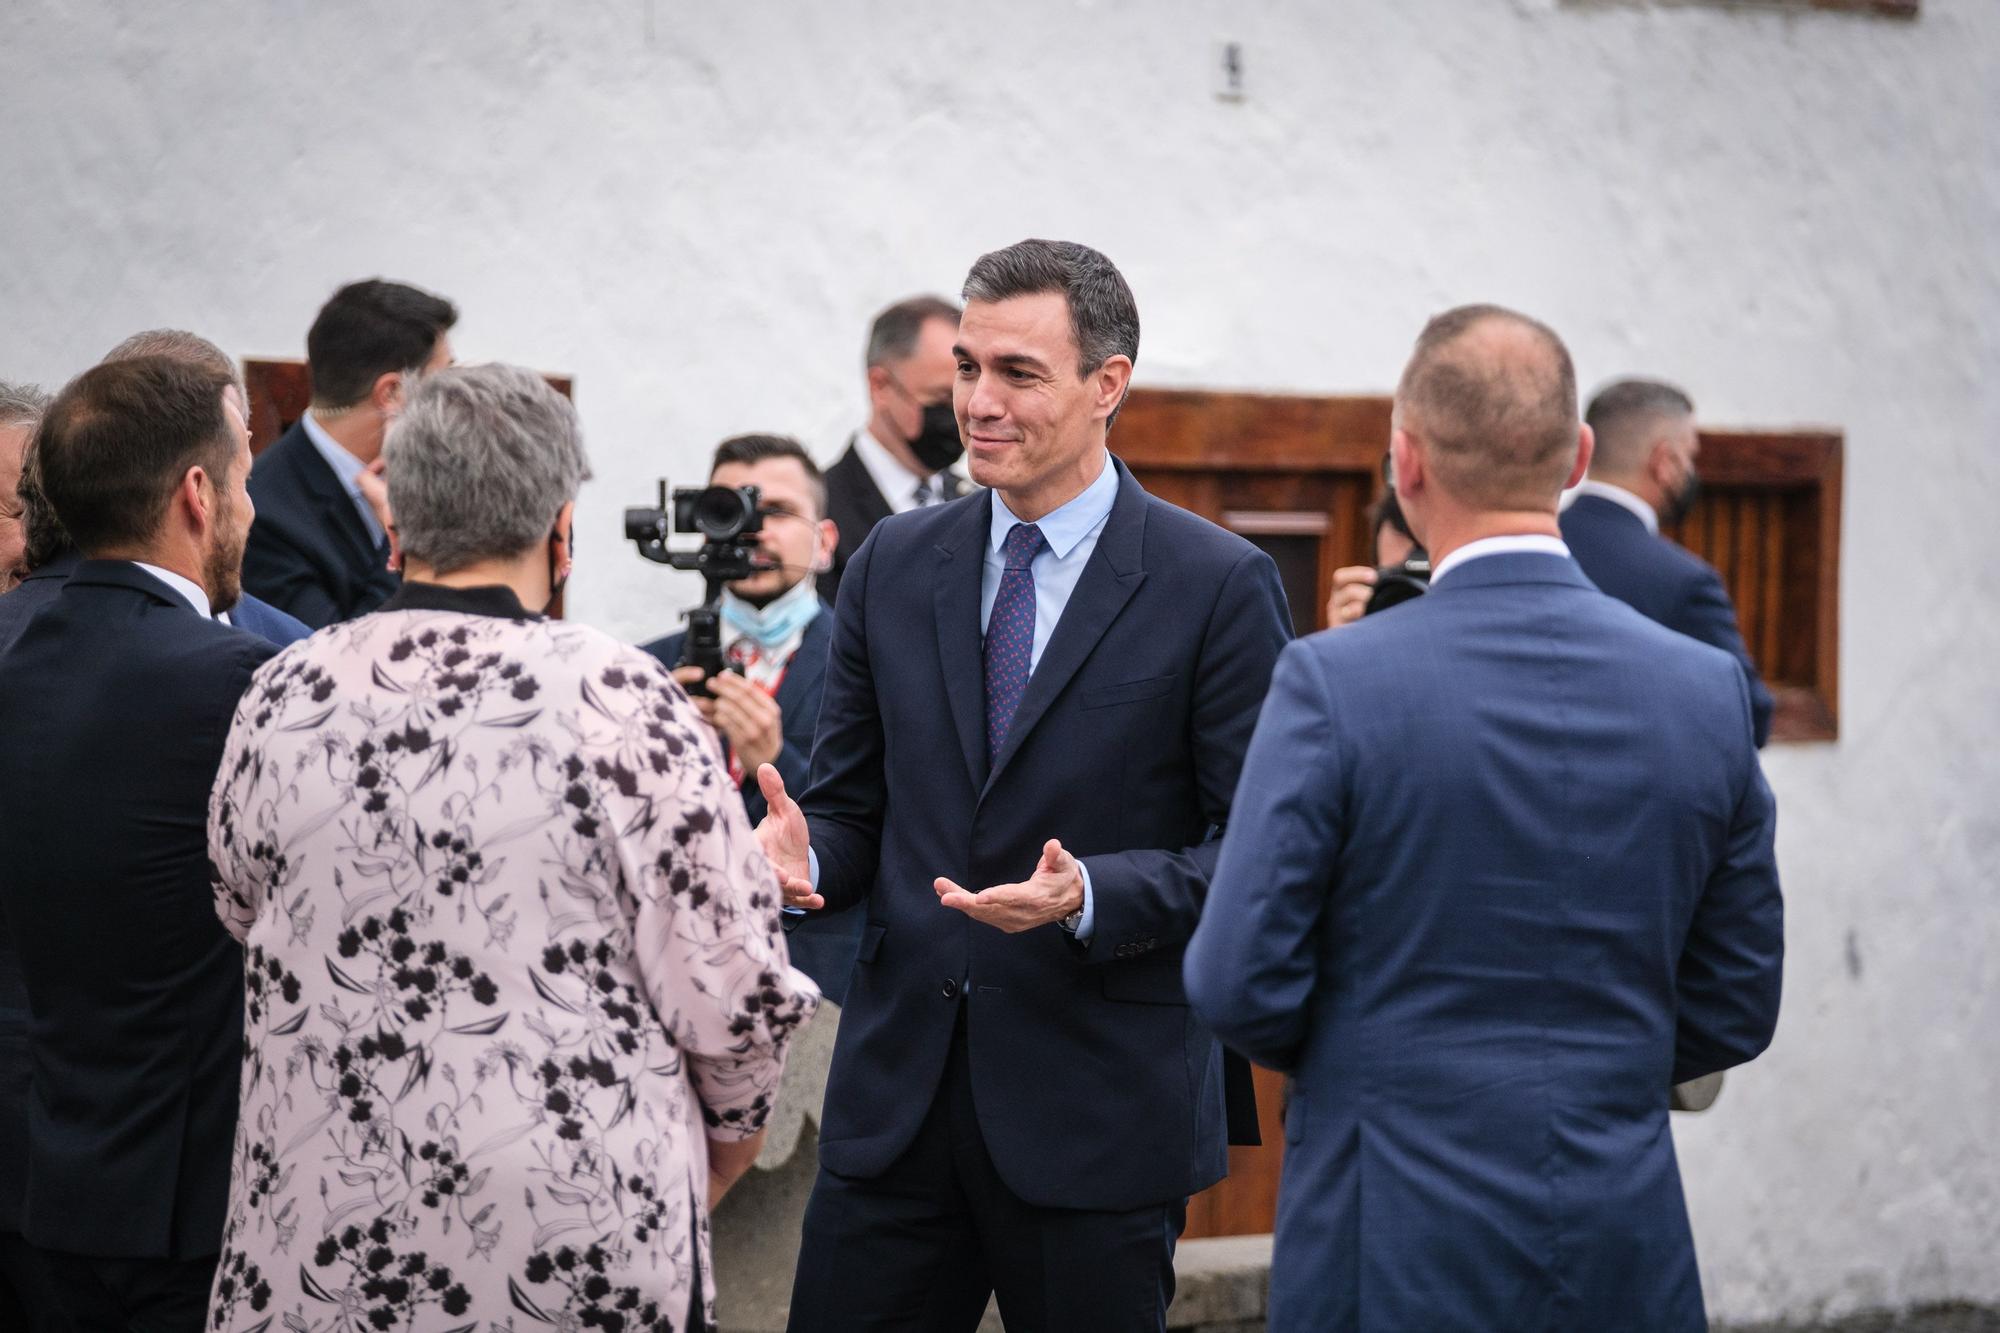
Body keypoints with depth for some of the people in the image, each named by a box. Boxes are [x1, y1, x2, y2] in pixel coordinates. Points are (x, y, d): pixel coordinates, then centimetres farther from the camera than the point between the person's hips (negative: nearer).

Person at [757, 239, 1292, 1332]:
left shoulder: (1219, 585, -6)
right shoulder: (895, 564, 9)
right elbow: (852, 804, 13)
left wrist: (1092, 896, -22)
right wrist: (804, 853, -11)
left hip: (1100, 1106, -4)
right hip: (897, 1091, 4)